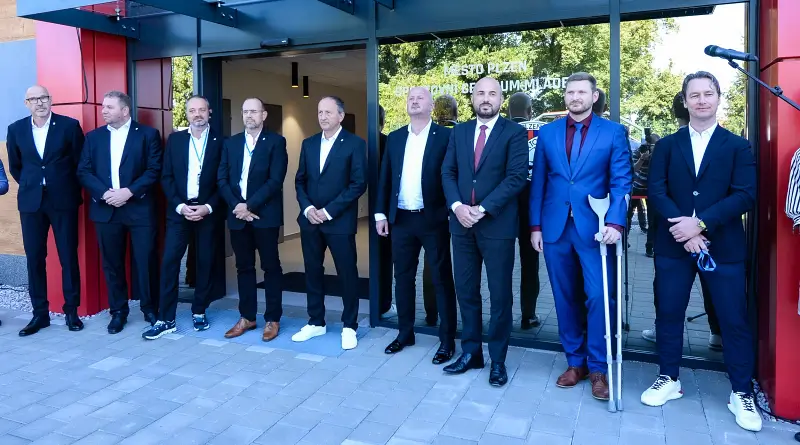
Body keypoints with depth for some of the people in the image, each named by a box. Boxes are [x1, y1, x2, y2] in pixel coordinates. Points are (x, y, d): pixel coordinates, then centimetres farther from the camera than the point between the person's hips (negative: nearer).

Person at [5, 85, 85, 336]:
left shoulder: (70, 125, -3)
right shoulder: (16, 129, 5)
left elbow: (79, 162, 4)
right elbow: (14, 166, 16)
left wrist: (69, 188, 8)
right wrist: (30, 186, 15)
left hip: (63, 200, -2)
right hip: (31, 202, 3)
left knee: (68, 257, 2)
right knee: (34, 258, 4)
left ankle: (71, 311, 12)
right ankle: (40, 313, 13)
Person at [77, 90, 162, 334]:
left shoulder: (148, 134, 2)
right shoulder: (93, 137, 12)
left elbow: (154, 170, -5)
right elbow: (83, 172, 6)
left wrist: (129, 191, -15)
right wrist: (104, 193, -11)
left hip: (140, 208, -3)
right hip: (105, 209, 3)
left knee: (145, 261, 1)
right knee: (112, 263, 9)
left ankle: (150, 308, 17)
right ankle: (118, 311, 21)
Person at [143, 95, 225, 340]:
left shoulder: (220, 142, 1)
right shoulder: (175, 139, 7)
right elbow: (166, 177, 4)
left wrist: (208, 207, -12)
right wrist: (180, 206, -8)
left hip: (207, 211, -1)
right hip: (179, 210, 1)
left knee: (205, 263, 5)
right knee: (169, 262, -4)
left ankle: (199, 312, 20)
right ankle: (166, 319, 3)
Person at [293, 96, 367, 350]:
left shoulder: (355, 144, -5)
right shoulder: (308, 144, 11)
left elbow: (359, 184, -11)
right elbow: (300, 180, 12)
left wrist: (328, 211, -15)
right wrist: (307, 208, -6)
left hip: (340, 221, -5)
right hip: (310, 220, 5)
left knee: (347, 274, 3)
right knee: (313, 271, 11)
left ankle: (349, 326, 17)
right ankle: (316, 322, 25)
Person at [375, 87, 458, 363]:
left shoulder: (444, 136, -2)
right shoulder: (394, 138, 11)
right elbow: (385, 178, 11)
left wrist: (452, 212, -11)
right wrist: (380, 213, 6)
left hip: (433, 219, -4)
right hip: (401, 219, 5)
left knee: (441, 279, 3)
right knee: (403, 277, 12)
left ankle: (447, 340, 13)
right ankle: (405, 332, 27)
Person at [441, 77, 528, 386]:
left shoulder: (514, 133, -2)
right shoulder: (459, 132, 11)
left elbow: (517, 177, -12)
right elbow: (447, 173, 6)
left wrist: (482, 209, -17)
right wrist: (457, 206, -11)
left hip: (497, 224, -4)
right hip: (461, 223, 4)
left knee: (500, 295, 4)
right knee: (466, 291, 11)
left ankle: (497, 360, 19)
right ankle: (470, 352, 25)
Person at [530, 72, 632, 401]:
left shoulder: (613, 132, 2)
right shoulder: (548, 132, 9)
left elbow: (621, 182, -4)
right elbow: (538, 182, 8)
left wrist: (615, 222, -17)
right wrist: (536, 225, 3)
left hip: (594, 228, -2)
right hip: (555, 227, 3)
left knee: (598, 297, -5)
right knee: (565, 297, 9)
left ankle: (598, 367, 11)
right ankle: (575, 361, 23)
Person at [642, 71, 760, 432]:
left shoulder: (738, 146, 4)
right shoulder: (667, 145, 8)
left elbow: (745, 195, -7)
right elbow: (656, 190, -3)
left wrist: (701, 223, -18)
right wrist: (682, 228, -17)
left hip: (723, 246, -1)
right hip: (674, 244, 2)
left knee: (734, 320, 4)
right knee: (668, 314, 8)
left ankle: (741, 393, 20)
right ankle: (669, 380, 25)